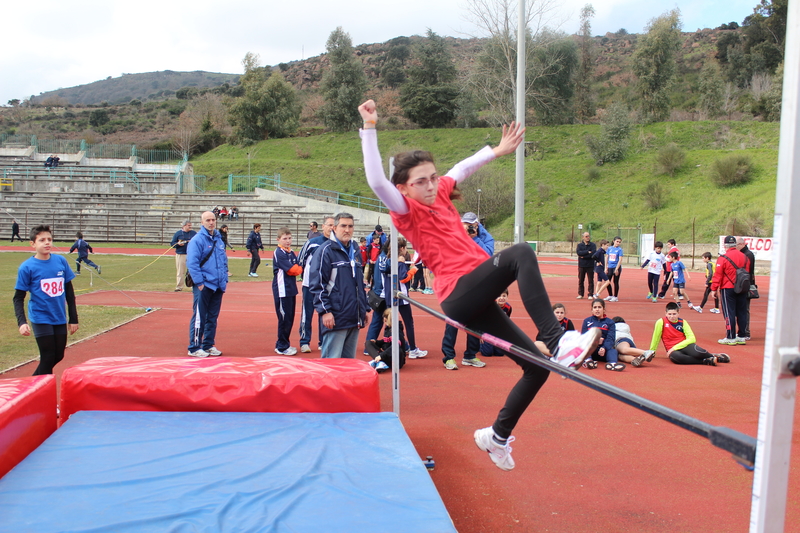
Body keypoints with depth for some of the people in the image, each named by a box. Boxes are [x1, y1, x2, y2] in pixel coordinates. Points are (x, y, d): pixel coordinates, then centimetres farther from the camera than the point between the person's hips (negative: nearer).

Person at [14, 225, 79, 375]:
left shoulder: (61, 261, 1)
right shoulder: (27, 267, -9)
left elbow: (69, 292, 8)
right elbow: (18, 298, -6)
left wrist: (73, 318, 8)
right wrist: (21, 322, -19)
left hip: (60, 319, 4)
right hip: (41, 320, -4)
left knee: (58, 357, 12)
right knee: (48, 358, -2)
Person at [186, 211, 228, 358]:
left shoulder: (219, 240, 13)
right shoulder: (197, 240, -9)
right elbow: (192, 263, -14)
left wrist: (224, 279, 12)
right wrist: (199, 282, -17)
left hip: (218, 286, 7)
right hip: (204, 286, -7)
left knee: (213, 318, 13)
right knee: (199, 317, -2)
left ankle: (208, 345, 23)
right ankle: (194, 348, 6)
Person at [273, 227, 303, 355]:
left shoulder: (291, 253, 14)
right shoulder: (279, 253, -12)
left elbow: (298, 268, 13)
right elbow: (291, 269, -16)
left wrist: (297, 268, -8)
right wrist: (301, 268, 1)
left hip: (291, 289, 8)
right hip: (282, 290, -8)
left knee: (290, 318, 14)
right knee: (284, 318, -3)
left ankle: (283, 344, 25)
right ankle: (282, 347, 7)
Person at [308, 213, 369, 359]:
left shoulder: (355, 250, 17)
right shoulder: (326, 250, -6)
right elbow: (317, 284, -11)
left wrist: (364, 308, 20)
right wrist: (325, 310, -18)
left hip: (355, 319, 7)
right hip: (335, 319, -7)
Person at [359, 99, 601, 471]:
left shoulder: (439, 193, 18)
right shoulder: (406, 210, -2)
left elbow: (462, 169, 35)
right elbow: (377, 181, -19)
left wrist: (498, 151, 43)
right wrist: (370, 129, -23)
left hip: (477, 301, 8)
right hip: (459, 295, -8)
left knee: (538, 367, 8)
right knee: (520, 253, -30)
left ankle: (497, 436, 25)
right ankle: (557, 340, -37)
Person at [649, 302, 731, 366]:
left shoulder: (682, 322, 4)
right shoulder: (661, 322, -4)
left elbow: (692, 339, -3)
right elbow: (656, 339, 5)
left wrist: (675, 347, -13)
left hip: (685, 345, 2)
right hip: (673, 350, -2)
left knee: (696, 352, -33)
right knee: (674, 357, -39)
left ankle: (713, 356, 0)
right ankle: (707, 361, -32)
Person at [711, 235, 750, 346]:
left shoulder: (723, 258, -12)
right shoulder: (745, 257, 6)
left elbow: (717, 275, -12)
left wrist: (714, 289, -4)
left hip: (728, 289, -6)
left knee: (729, 313, -1)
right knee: (742, 313, 11)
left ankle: (730, 338, 1)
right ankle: (741, 336, 17)